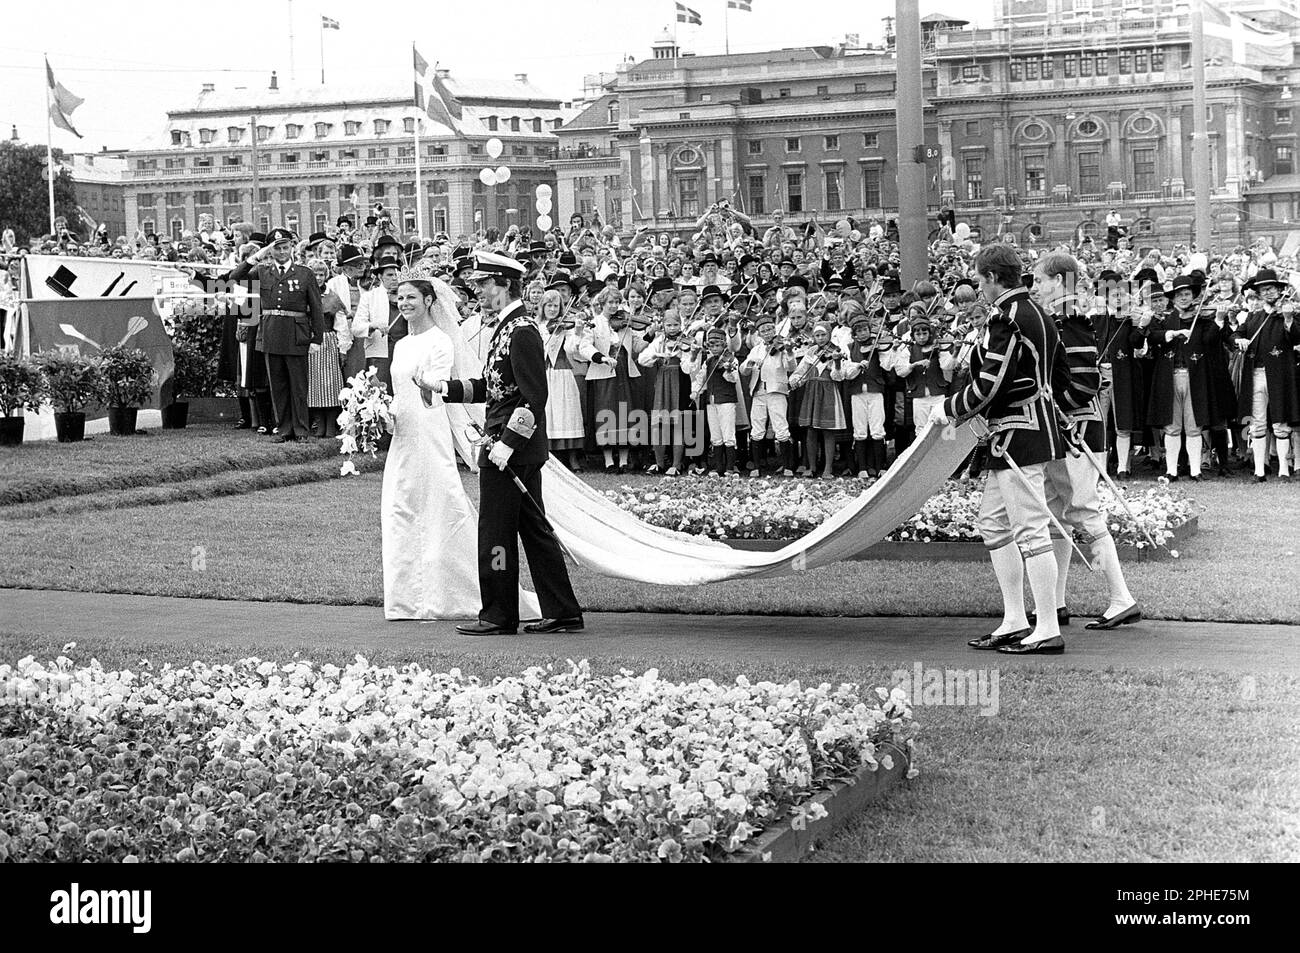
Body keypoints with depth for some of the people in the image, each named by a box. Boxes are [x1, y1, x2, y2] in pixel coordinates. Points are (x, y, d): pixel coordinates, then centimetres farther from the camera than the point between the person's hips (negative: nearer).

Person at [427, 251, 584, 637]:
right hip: (522, 450, 10)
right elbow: (490, 387, 21)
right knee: (535, 531, 11)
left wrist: (506, 444, -22)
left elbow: (534, 398, -20)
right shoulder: (508, 328, 15)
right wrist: (446, 388, 11)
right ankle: (562, 612, 15)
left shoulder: (522, 333, -16)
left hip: (510, 450, -10)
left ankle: (499, 616, 6)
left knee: (495, 534, -2)